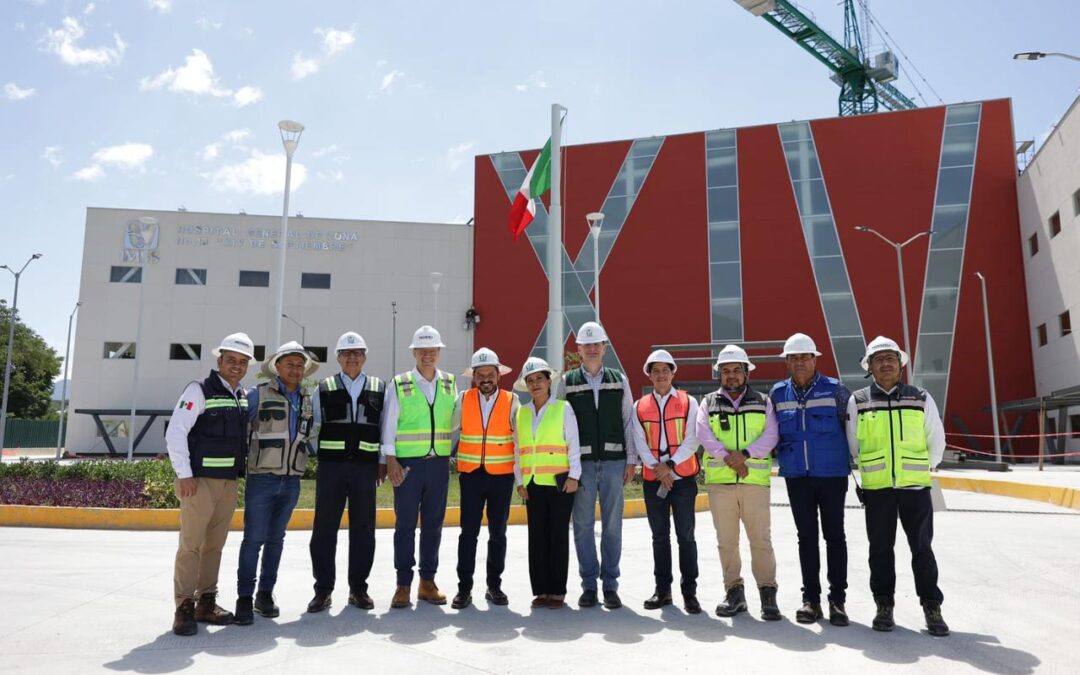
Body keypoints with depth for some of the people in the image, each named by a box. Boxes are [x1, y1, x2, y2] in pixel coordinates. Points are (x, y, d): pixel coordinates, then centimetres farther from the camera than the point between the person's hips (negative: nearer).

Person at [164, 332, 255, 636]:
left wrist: (242, 470, 12)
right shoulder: (199, 391, -7)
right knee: (191, 545, -3)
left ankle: (206, 602, 20)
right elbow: (175, 432, -11)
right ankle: (184, 608, 5)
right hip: (199, 481, -6)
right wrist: (184, 474, -14)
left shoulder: (244, 397, 13)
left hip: (229, 482, 6)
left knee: (214, 545, 12)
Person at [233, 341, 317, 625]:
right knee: (253, 539, -4)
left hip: (292, 481, 4)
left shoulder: (308, 400, 11)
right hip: (261, 478, -4)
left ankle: (266, 594, 20)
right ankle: (244, 598, 5)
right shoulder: (259, 394, -3)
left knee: (276, 539, 11)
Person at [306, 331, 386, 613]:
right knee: (324, 529, 2)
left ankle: (358, 588, 18)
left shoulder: (379, 390, 8)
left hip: (366, 467, 1)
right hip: (330, 467, 0)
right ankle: (323, 590, 13)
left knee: (363, 529, 6)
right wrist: (317, 457, 2)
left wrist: (383, 462, 6)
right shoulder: (323, 390, 7)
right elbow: (312, 428, 8)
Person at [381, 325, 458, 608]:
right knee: (405, 524, 2)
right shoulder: (399, 385, 0)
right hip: (407, 463, -3)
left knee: (433, 524, 9)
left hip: (439, 463, 3)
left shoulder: (450, 384, 9)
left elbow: (456, 421, 11)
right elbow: (389, 426, -2)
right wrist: (391, 460, -8)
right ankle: (403, 584, 12)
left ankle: (428, 581, 20)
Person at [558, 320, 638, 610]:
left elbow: (629, 421, 9)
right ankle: (588, 585, 14)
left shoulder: (620, 380, 9)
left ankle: (610, 585, 15)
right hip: (581, 463, -1)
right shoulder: (567, 382, 6)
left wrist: (631, 460, 3)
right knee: (583, 525, 3)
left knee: (612, 525, 5)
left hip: (613, 461, 1)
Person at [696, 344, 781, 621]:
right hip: (719, 481, 1)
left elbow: (770, 435, -2)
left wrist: (744, 454, -17)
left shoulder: (762, 402, 12)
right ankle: (734, 592, 16)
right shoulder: (708, 403, 12)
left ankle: (768, 594, 6)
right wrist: (728, 457, -18)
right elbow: (704, 435, -3)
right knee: (726, 540, 6)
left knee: (760, 538, -3)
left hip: (755, 481, -1)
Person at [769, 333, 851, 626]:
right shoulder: (777, 393, 4)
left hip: (832, 475, -2)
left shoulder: (835, 389, -5)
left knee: (834, 536, 5)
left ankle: (837, 600, 14)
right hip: (797, 477, 3)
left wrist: (856, 462, 1)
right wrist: (783, 458, 9)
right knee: (806, 537, 9)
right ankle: (811, 599, 18)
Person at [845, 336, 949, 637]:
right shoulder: (858, 401, 2)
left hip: (915, 486, 0)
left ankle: (932, 606, 16)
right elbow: (853, 445, 10)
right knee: (881, 548, 8)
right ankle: (884, 605, 19)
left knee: (921, 547, 4)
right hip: (876, 488, 0)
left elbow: (936, 442, 11)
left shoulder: (921, 398, 3)